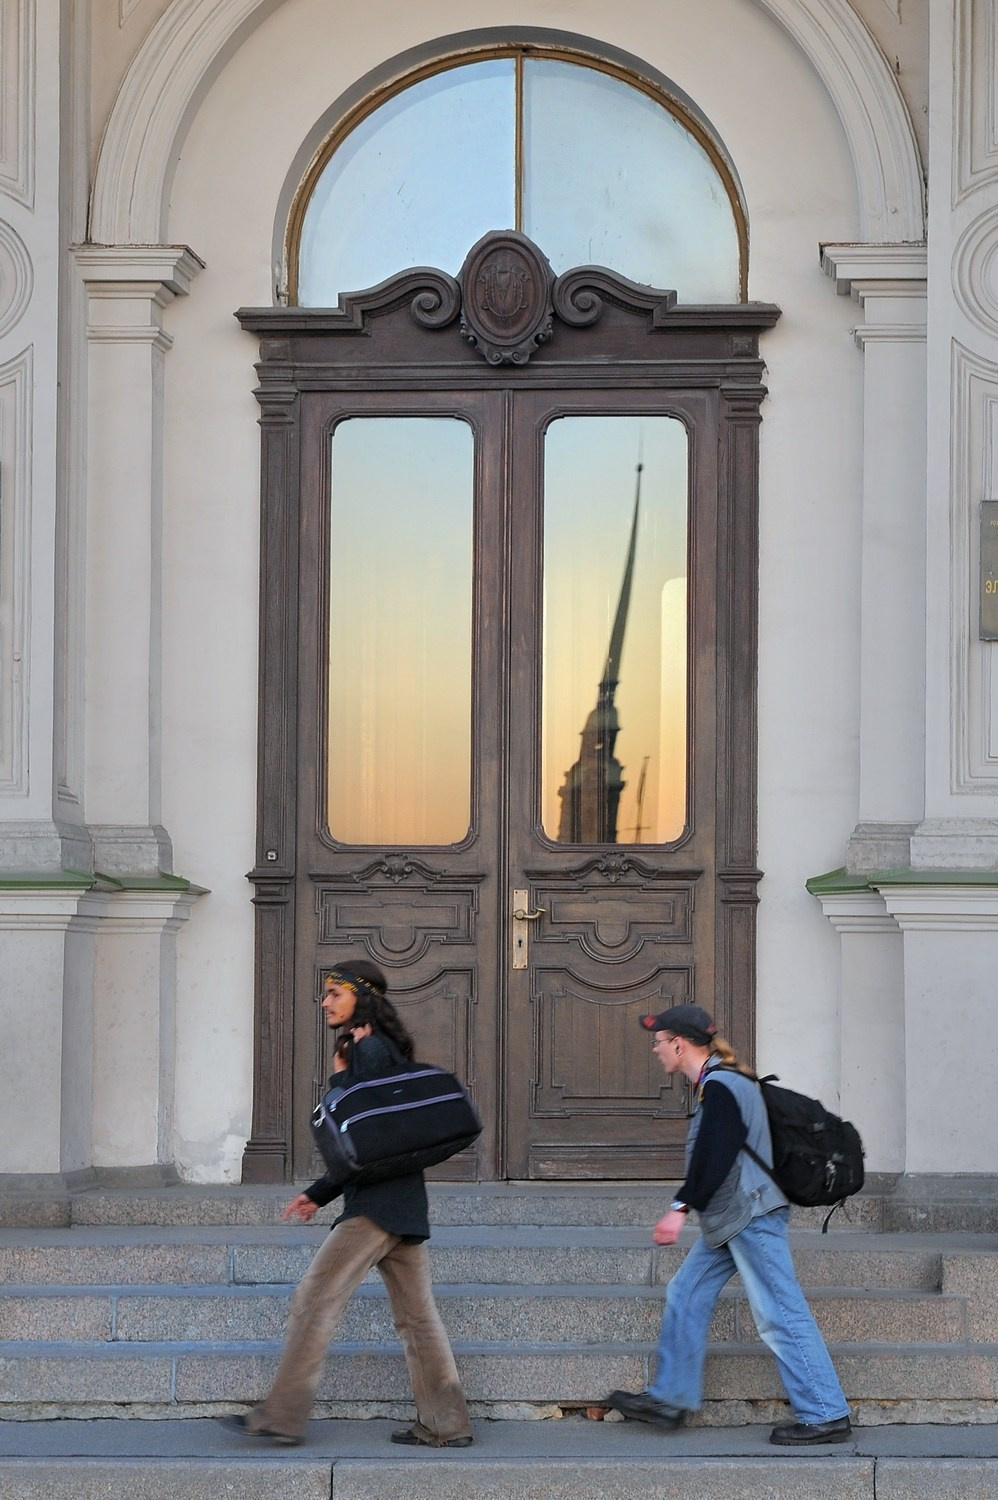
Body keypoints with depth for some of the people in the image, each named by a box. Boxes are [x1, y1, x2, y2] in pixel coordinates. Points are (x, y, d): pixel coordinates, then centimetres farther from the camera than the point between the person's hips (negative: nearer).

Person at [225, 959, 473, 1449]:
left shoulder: (369, 1049, -10)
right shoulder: (378, 1047, 22)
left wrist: (341, 1075, -4)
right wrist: (319, 1193, 21)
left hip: (378, 1203, -10)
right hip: (401, 1202, 10)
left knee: (315, 1298, -7)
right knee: (415, 1314, 8)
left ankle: (282, 1416, -6)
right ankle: (444, 1425, 8)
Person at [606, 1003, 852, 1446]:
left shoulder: (720, 1087, -16)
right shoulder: (715, 1084, 15)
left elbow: (713, 1159, -25)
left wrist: (681, 1207, -26)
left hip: (750, 1217, -11)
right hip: (728, 1220, 11)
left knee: (780, 1316, -8)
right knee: (685, 1294, 13)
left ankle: (825, 1416, -5)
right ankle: (668, 1399, 19)